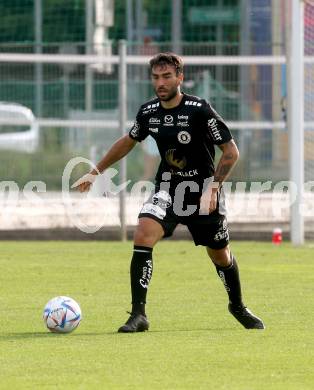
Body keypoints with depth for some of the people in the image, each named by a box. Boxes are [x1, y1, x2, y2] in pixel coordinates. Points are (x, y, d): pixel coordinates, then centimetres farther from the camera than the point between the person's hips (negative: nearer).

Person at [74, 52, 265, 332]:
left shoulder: (199, 110, -18)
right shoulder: (148, 112, -3)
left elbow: (231, 152, -13)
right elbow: (128, 141, 18)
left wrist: (213, 188, -22)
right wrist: (95, 172, 19)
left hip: (203, 191, -3)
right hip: (167, 189, 3)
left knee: (220, 256, 10)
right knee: (143, 236, -22)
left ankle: (238, 307, 41)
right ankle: (138, 314, -20)